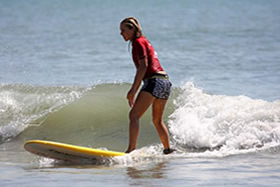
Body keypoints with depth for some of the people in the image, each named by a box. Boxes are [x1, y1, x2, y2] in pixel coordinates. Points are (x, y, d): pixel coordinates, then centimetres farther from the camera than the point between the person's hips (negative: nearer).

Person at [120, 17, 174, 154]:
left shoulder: (138, 42, -3)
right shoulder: (145, 42, 26)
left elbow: (143, 66, -14)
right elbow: (141, 71, 28)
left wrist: (133, 90, -16)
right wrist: (133, 93, 27)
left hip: (154, 81, -10)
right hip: (165, 82, 10)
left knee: (134, 115, -14)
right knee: (157, 120, 21)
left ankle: (131, 149, -24)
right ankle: (168, 149, 23)